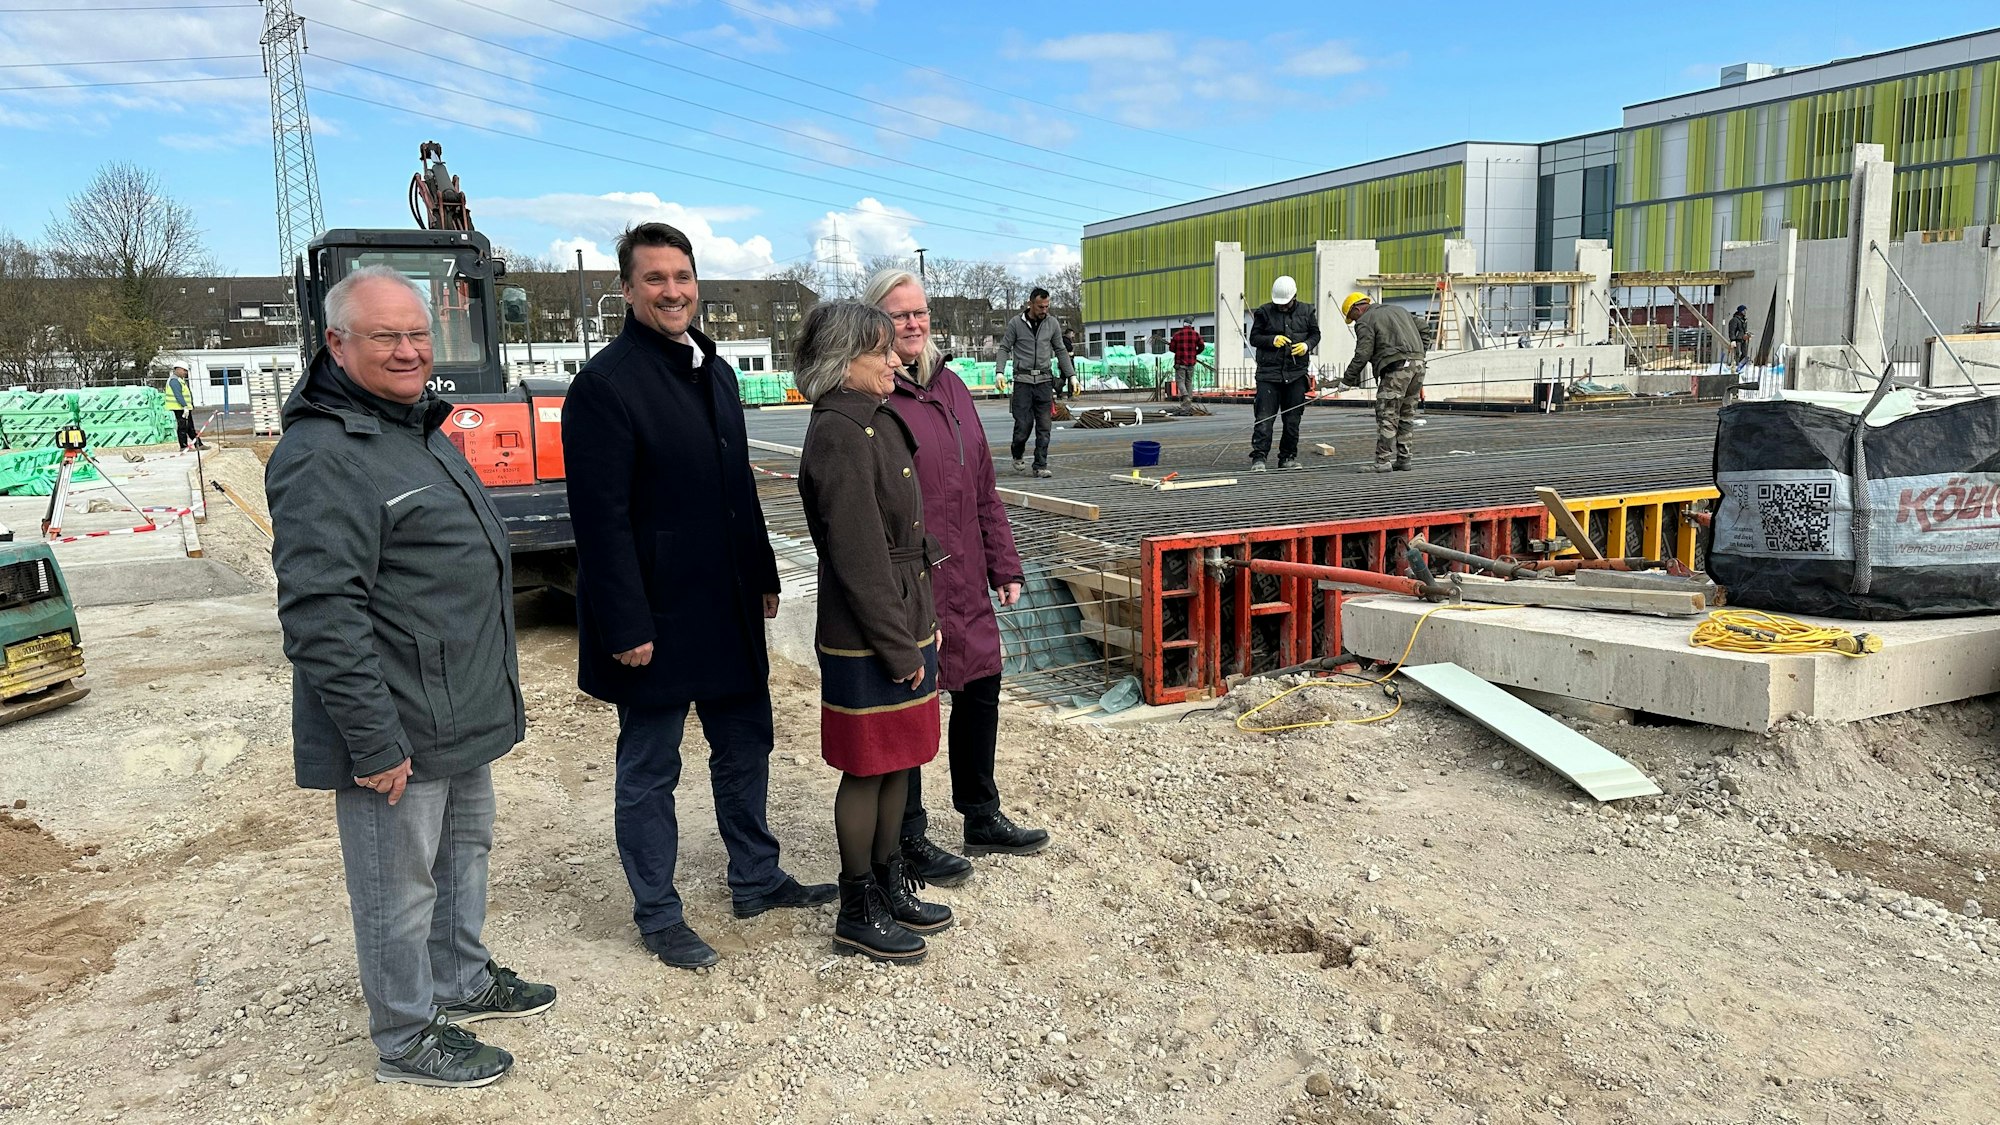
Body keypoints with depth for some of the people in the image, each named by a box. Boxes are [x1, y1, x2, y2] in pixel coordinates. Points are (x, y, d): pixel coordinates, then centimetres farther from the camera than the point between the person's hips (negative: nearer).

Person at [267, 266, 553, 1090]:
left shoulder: (420, 428, 12)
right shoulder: (323, 456, -20)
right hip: (398, 729, -10)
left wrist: (491, 695, 22)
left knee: (465, 848, 24)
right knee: (401, 884, 7)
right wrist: (375, 741, -24)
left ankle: (463, 981, 43)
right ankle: (407, 1038, 25)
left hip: (460, 714, 10)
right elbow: (322, 616, -25)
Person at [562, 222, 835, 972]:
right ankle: (658, 917, 22)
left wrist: (763, 575, 15)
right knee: (649, 771, 8)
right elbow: (601, 520, -19)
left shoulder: (715, 371, 11)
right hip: (657, 616, -8)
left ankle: (755, 879, 35)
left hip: (729, 608, 8)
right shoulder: (605, 384, -15)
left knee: (745, 748, 18)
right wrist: (627, 627, -21)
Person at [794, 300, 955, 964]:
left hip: (904, 627, 9)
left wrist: (923, 625, 14)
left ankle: (891, 886, 33)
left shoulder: (877, 422, 12)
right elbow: (857, 557, -21)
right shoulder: (839, 436, -18)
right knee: (866, 772, 4)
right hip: (868, 643, -9)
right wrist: (898, 649, -18)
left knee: (898, 763, 18)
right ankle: (858, 914, 19)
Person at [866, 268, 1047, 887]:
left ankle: (982, 817, 38)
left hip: (964, 582, 8)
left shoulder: (950, 386, 11)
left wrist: (1004, 565, 14)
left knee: (981, 689, 18)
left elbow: (983, 485, 15)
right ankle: (910, 839, 24)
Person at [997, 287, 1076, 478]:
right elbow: (1004, 348, 2)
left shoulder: (1052, 323, 7)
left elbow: (1061, 351, 13)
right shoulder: (1016, 323, -1)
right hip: (1023, 380, -2)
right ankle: (1018, 457, 22)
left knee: (1044, 426, -1)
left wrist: (1072, 376, 8)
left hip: (1044, 380, 3)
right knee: (1023, 424, -4)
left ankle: (1041, 466, 5)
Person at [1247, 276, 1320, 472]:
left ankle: (1288, 458, 16)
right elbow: (1254, 338, 3)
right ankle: (1259, 458, -8)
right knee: (1264, 417, -8)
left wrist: (1307, 345, -6)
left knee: (1292, 419, 7)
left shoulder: (1306, 311, 7)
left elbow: (1315, 334, 16)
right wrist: (1272, 340, -15)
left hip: (1297, 373, 3)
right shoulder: (1264, 312, 1)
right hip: (1269, 373, -2)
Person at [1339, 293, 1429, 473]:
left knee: (1387, 416, -6)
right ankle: (1403, 459, 15)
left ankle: (1383, 460, -9)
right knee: (1407, 415, 13)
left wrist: (1348, 377, 2)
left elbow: (1363, 354, -7)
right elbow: (1423, 329, 25)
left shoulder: (1365, 322, 2)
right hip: (1418, 364, 8)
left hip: (1397, 367, -8)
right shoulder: (1399, 310, 27)